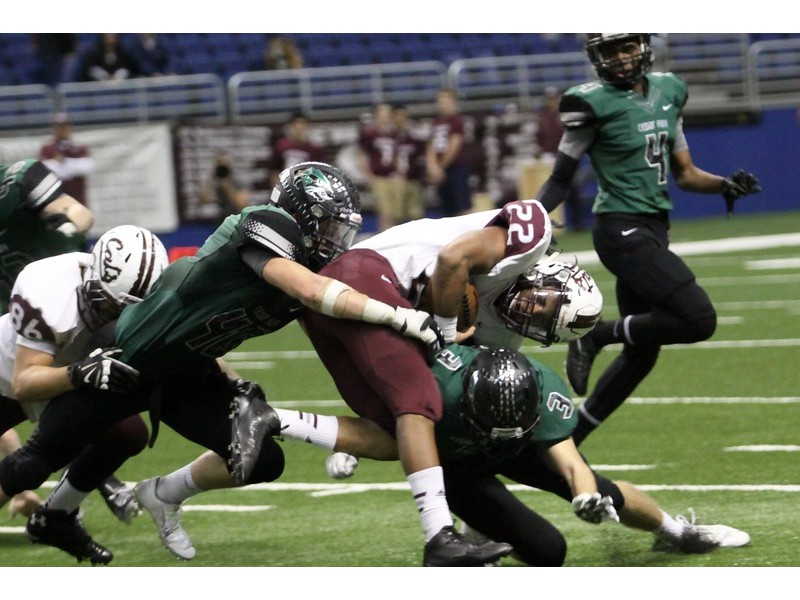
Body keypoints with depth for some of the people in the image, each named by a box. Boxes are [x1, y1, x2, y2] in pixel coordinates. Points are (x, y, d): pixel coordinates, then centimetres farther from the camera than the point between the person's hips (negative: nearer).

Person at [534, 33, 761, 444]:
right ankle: (596, 336, -2)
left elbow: (685, 174, 15)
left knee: (641, 353, 11)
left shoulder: (667, 92, 10)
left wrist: (725, 185, -3)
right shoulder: (594, 103, -10)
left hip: (655, 228, 8)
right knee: (699, 320, -18)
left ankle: (570, 438, 21)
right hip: (622, 230, -8)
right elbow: (561, 179, -4)